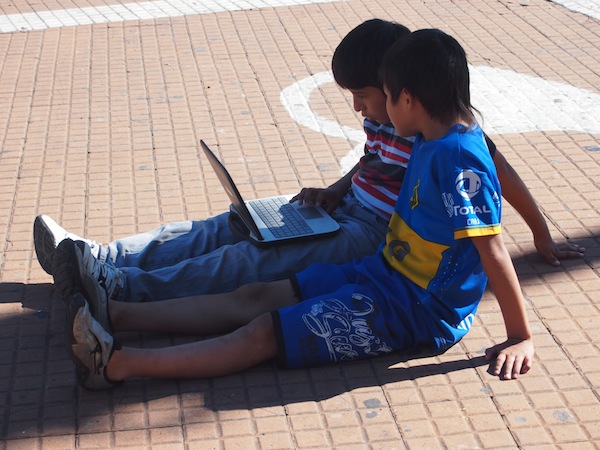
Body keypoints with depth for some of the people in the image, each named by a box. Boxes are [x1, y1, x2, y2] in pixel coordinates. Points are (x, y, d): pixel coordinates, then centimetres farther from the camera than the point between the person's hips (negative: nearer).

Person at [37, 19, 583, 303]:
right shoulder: (384, 118, 8)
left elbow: (502, 172, -12)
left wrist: (543, 237, -4)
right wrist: (333, 191, 5)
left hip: (377, 235, -9)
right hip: (345, 210, 9)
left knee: (256, 259, -25)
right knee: (229, 227, -5)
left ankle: (121, 288, -35)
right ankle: (98, 258, -10)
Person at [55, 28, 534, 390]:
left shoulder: (458, 160, -25)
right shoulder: (438, 140, 5)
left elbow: (494, 253, -24)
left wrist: (521, 337, -22)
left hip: (415, 310, -9)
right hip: (383, 272, 9)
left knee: (263, 334, -15)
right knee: (254, 297, 2)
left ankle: (119, 363, -18)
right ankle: (114, 314, 3)